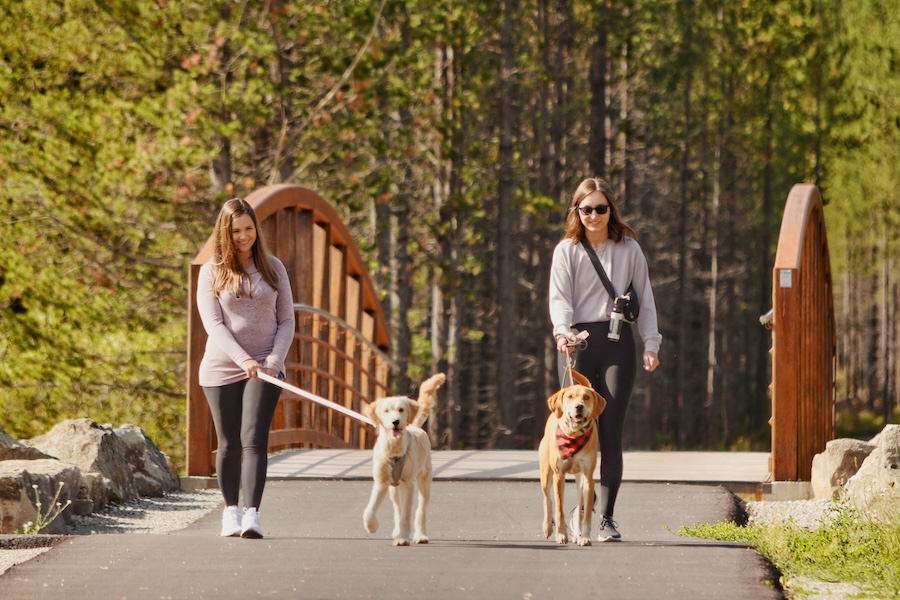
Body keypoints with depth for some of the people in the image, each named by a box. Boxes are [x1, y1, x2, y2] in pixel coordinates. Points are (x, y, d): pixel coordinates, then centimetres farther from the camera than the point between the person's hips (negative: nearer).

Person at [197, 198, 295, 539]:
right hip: (222, 368, 0)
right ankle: (230, 511, 21)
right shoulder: (211, 272, 3)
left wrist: (274, 359, -8)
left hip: (265, 368, 0)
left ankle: (253, 515, -20)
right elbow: (213, 324, -5)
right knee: (229, 445, 6)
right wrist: (243, 359, -18)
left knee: (254, 440, -13)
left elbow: (287, 320, 8)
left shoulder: (273, 268, 8)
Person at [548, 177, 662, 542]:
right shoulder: (567, 251, 7)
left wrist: (651, 343, 3)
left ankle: (607, 517, -5)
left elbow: (644, 298, 12)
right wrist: (562, 332, -21)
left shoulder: (628, 249, 10)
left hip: (618, 342, 0)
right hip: (579, 342, 0)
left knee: (611, 432, -7)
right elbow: (559, 297, -2)